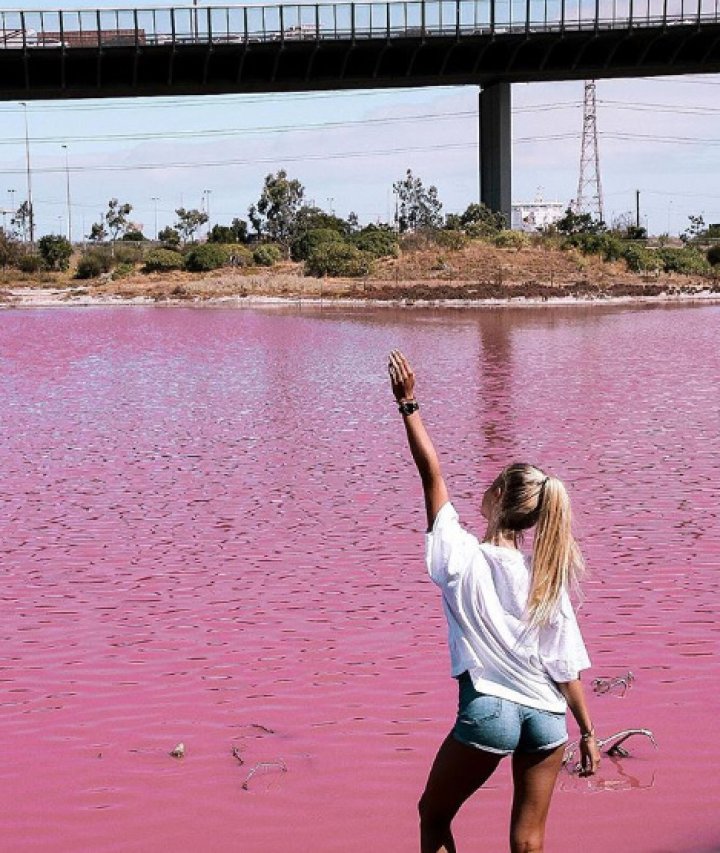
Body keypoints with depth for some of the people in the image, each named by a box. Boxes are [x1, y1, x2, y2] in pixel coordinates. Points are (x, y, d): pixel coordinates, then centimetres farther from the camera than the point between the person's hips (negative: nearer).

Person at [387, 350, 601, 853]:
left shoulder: (463, 558, -10)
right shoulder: (548, 575, -1)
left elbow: (432, 475, -4)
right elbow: (567, 666, 2)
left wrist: (408, 404, 0)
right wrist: (588, 733, 11)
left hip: (487, 711, -3)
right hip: (547, 716, 4)